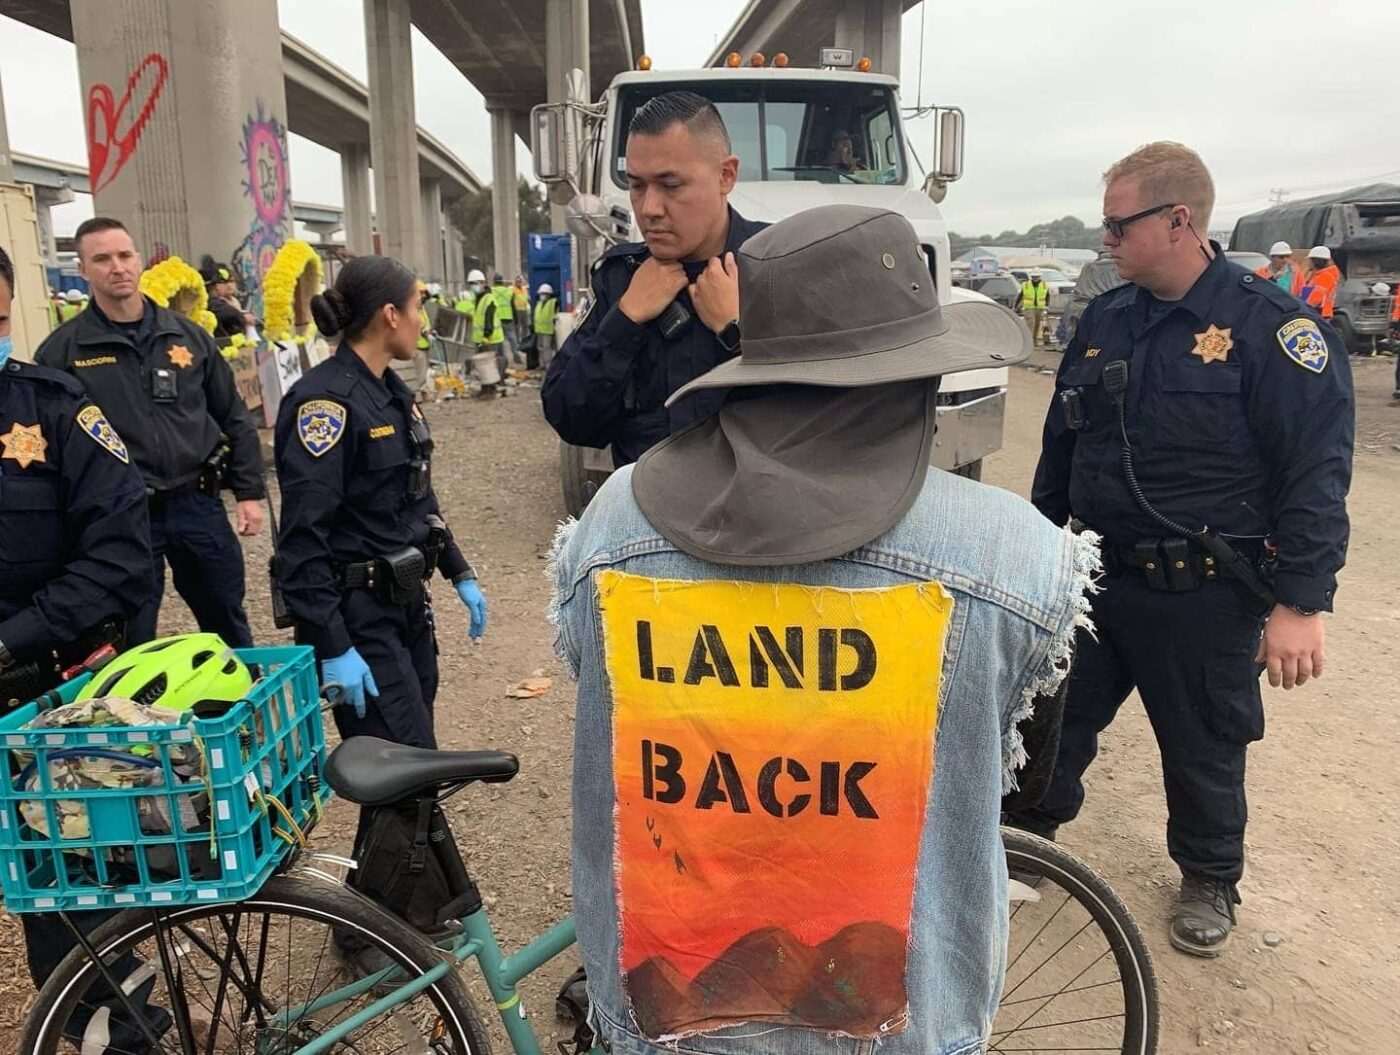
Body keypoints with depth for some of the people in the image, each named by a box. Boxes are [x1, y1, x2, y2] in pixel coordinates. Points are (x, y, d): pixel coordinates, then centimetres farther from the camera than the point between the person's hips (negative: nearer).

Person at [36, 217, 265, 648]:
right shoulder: (63, 350, -3)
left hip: (197, 503, 3)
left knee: (229, 627, 16)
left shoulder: (188, 335, 5)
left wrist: (249, 492, 5)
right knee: (132, 647, 9)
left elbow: (233, 418, 10)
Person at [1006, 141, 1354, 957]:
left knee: (1202, 749, 13)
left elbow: (1317, 475, -15)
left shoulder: (1274, 326, -13)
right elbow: (1062, 444, 13)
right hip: (1097, 576, 5)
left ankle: (1210, 880, 38)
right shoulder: (1106, 320, 5)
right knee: (1054, 723, 15)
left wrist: (1301, 602, -19)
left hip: (1204, 595, -5)